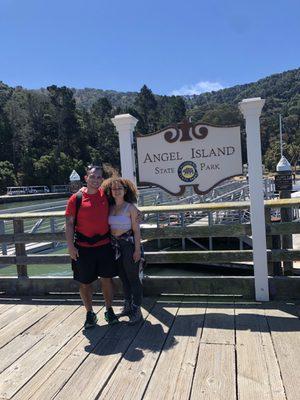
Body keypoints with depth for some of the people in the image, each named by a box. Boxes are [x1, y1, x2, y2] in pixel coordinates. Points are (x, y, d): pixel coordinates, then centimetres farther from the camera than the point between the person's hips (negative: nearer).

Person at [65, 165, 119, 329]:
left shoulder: (106, 195, 2)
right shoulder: (76, 198, -6)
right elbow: (69, 223, -5)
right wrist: (71, 246, -10)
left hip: (105, 245, 2)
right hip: (83, 247, -2)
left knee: (107, 279, 10)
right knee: (85, 283, 9)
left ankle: (109, 310, 29)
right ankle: (90, 314, 28)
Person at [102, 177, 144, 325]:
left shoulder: (131, 208, -8)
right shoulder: (110, 208, 6)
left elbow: (136, 230, -10)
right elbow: (107, 227, 7)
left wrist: (137, 250, -14)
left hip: (128, 244, -6)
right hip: (115, 246, 6)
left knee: (133, 278, 4)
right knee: (123, 278, 17)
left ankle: (136, 311, 16)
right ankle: (127, 307, 33)